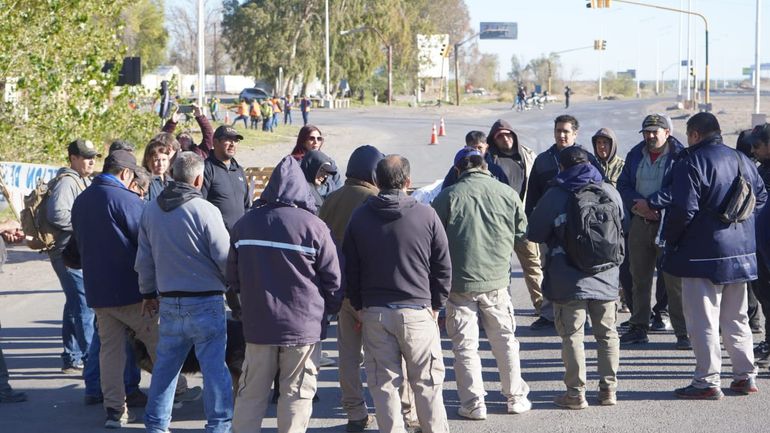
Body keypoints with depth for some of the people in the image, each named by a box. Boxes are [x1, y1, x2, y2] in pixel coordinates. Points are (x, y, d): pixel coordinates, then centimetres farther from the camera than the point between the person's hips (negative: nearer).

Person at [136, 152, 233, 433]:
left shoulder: (151, 211, 5)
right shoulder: (205, 210, -14)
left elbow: (144, 259, 13)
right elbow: (224, 258, -11)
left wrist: (148, 293, 25)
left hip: (169, 302, 6)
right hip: (205, 302, -6)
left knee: (165, 365, 15)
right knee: (214, 367, 0)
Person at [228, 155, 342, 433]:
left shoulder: (245, 224, 2)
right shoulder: (313, 226, -10)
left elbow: (233, 277, 10)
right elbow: (333, 278, -5)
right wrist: (330, 309, 13)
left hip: (257, 325, 3)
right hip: (302, 326, -3)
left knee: (251, 394, 11)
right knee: (296, 395, 5)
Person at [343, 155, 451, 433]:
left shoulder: (359, 217, 1)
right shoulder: (427, 216, -5)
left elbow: (350, 267, 6)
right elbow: (443, 267, 1)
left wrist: (358, 306, 15)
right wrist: (436, 305, 12)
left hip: (374, 313, 2)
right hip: (417, 311, -1)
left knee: (383, 383, 6)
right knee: (427, 382, 8)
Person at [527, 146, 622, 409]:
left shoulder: (554, 197, -8)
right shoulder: (609, 192, 1)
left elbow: (534, 234, 0)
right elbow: (622, 228, 15)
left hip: (570, 280, -3)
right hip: (605, 277, 3)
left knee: (572, 335, 3)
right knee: (607, 333, 13)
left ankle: (576, 393, 1)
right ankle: (608, 389, 15)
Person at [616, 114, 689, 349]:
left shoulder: (679, 156, -7)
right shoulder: (636, 155, 12)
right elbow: (623, 184, 8)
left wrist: (649, 202, -18)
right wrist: (636, 204, -10)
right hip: (640, 222, 6)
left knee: (675, 281, -6)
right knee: (640, 279, 12)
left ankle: (683, 332, -3)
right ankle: (639, 328, 21)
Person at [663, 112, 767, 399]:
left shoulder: (690, 163, -14)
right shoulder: (741, 160, 9)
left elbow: (684, 209, -19)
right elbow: (761, 196, 17)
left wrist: (669, 237, -3)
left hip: (703, 254, -7)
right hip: (740, 253, 7)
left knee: (703, 320, -1)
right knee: (736, 318, 17)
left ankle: (707, 381, -1)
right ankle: (745, 376, 19)